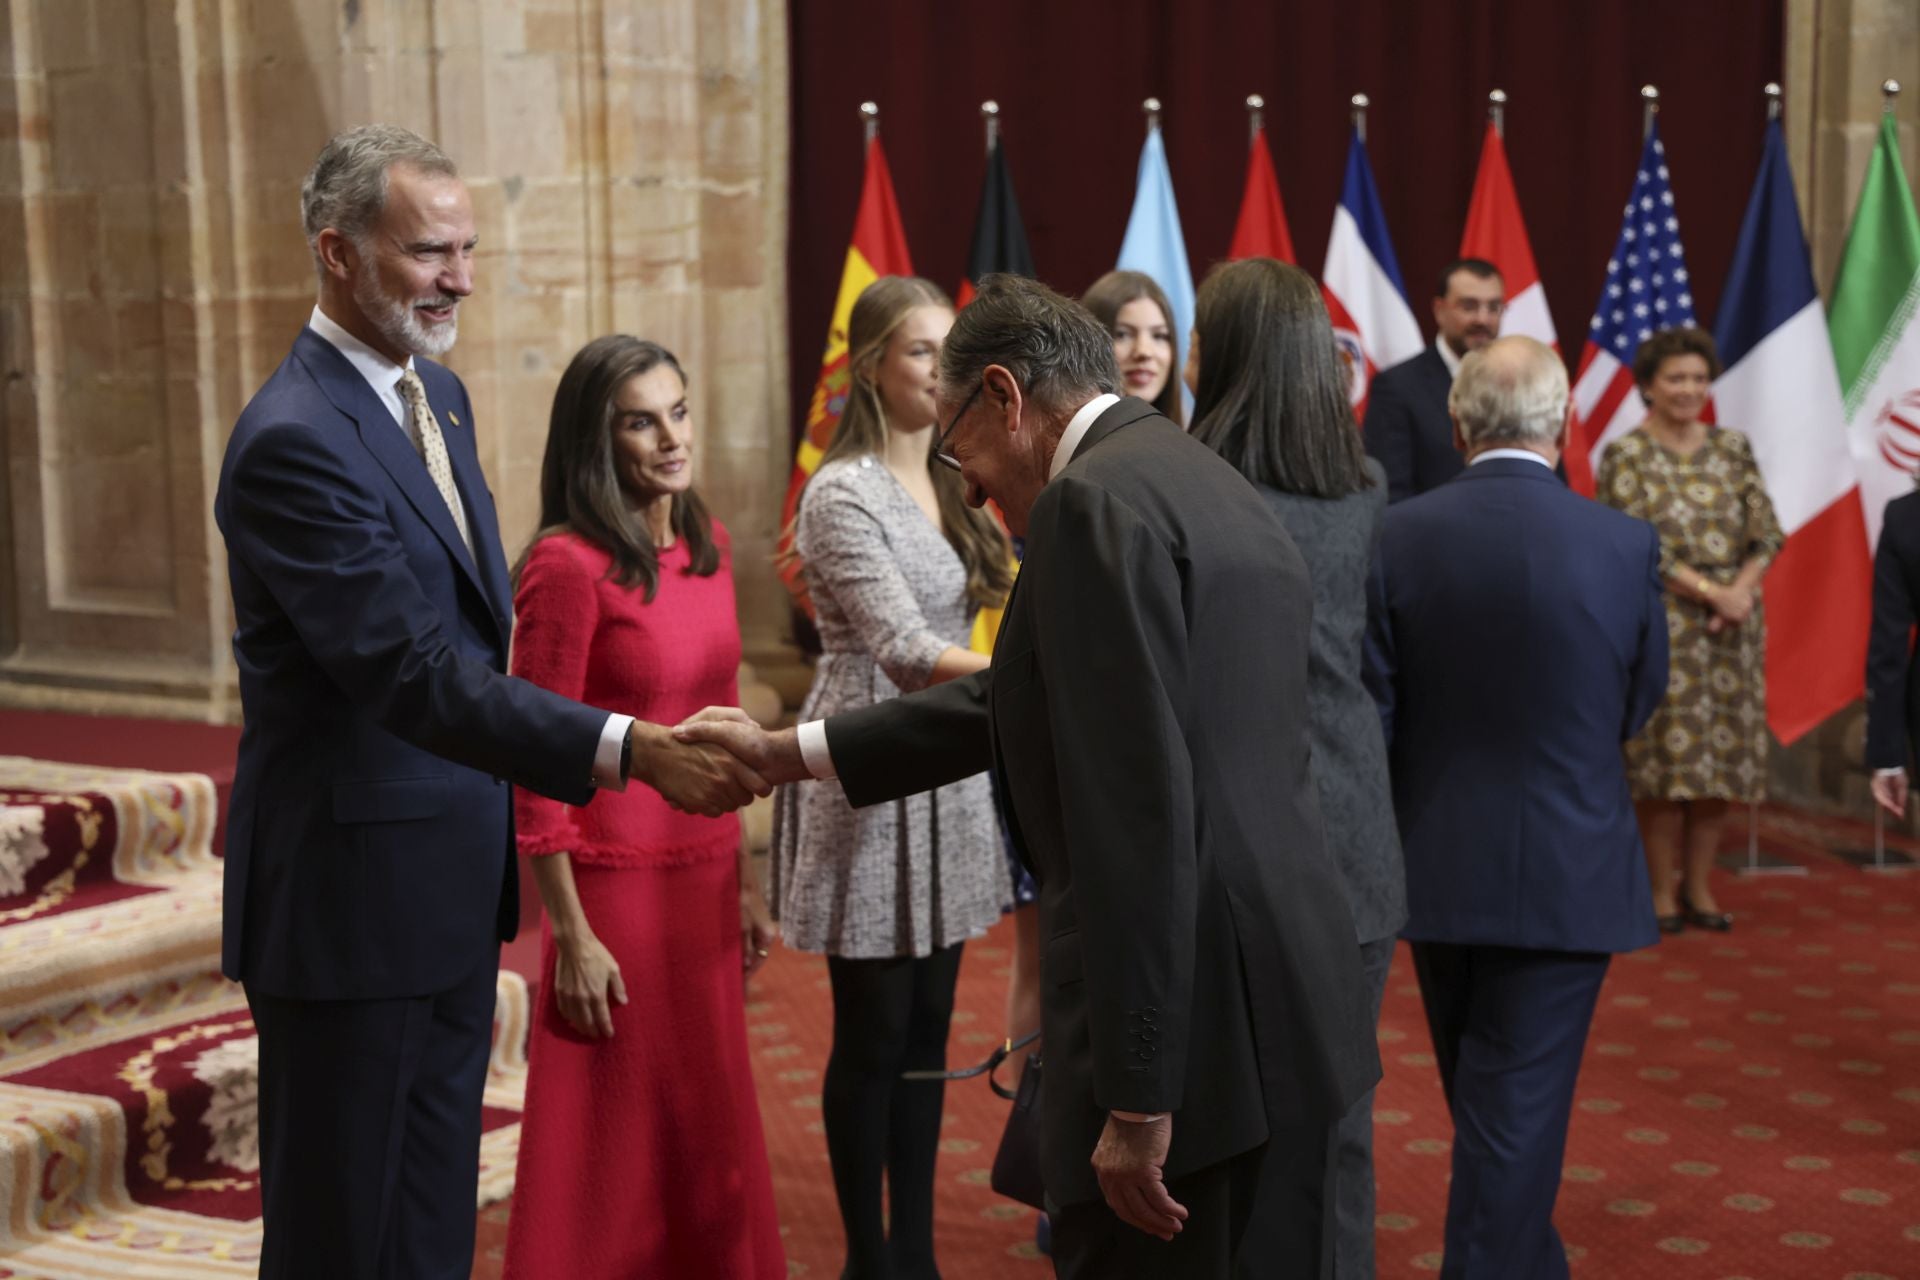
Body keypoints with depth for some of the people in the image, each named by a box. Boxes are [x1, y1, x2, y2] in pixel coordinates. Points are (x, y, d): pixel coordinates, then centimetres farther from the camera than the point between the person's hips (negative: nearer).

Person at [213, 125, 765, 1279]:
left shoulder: (439, 394, 9)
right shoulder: (293, 440, -20)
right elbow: (415, 674, -28)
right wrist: (632, 750, -35)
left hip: (454, 883, 9)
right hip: (353, 901, -8)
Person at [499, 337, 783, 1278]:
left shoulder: (706, 545, 7)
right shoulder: (567, 566, -15)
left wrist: (744, 881, 14)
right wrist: (573, 937, -15)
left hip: (705, 880, 7)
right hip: (617, 884, -7)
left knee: (708, 1132, 17)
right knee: (616, 1142, 6)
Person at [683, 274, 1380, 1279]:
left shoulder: (1095, 502, -13)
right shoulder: (1203, 484, 17)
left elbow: (1138, 816, -21)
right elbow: (1027, 706, 24)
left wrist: (1138, 1100, -20)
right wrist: (786, 753, 28)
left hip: (1192, 1034, -10)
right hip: (1287, 1008, 10)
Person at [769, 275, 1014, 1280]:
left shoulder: (949, 486, 10)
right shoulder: (842, 494, -14)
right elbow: (906, 650, -22)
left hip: (946, 774, 7)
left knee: (927, 1031, 12)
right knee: (873, 1037, 2)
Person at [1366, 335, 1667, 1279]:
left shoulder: (1400, 537, -9)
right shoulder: (1624, 544, -10)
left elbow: (1371, 713, -7)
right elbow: (1640, 702, 3)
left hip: (1440, 867, 3)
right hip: (1567, 872, -3)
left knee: (1485, 1100, 22)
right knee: (1520, 1104, 3)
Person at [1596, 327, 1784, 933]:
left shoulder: (1733, 449, 10)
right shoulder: (1625, 456, -3)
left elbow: (1768, 534, 6)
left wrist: (1740, 591, -12)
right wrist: (1711, 592, -16)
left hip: (1733, 625, 4)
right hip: (1661, 624, -4)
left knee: (1722, 755, 5)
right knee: (1665, 756, -3)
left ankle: (1699, 887, 16)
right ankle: (1661, 891, 8)